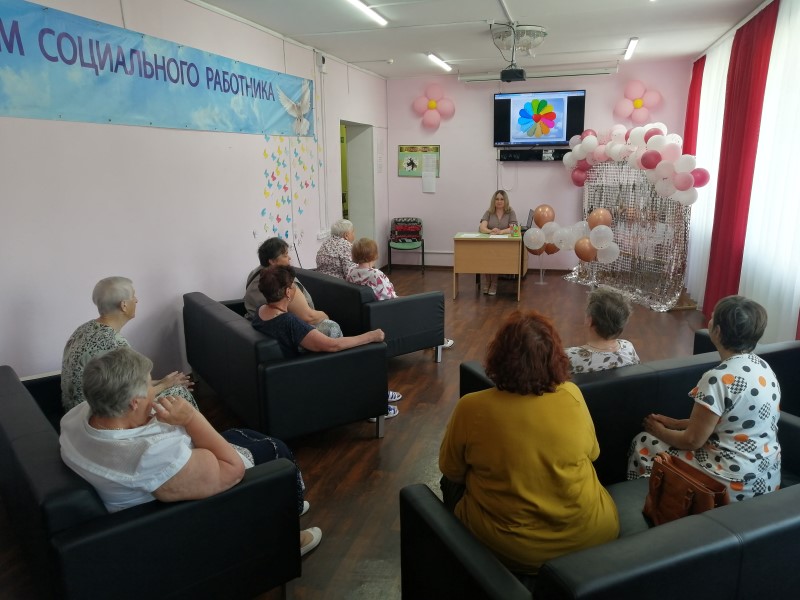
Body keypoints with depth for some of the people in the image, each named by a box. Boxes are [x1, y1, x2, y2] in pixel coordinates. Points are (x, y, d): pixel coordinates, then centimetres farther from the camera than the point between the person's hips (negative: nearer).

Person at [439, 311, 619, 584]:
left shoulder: (472, 408, -20)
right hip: (591, 534, 2)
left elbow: (450, 470, -3)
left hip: (509, 546, -2)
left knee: (452, 483, 24)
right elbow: (592, 454, 4)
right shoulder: (572, 395, -14)